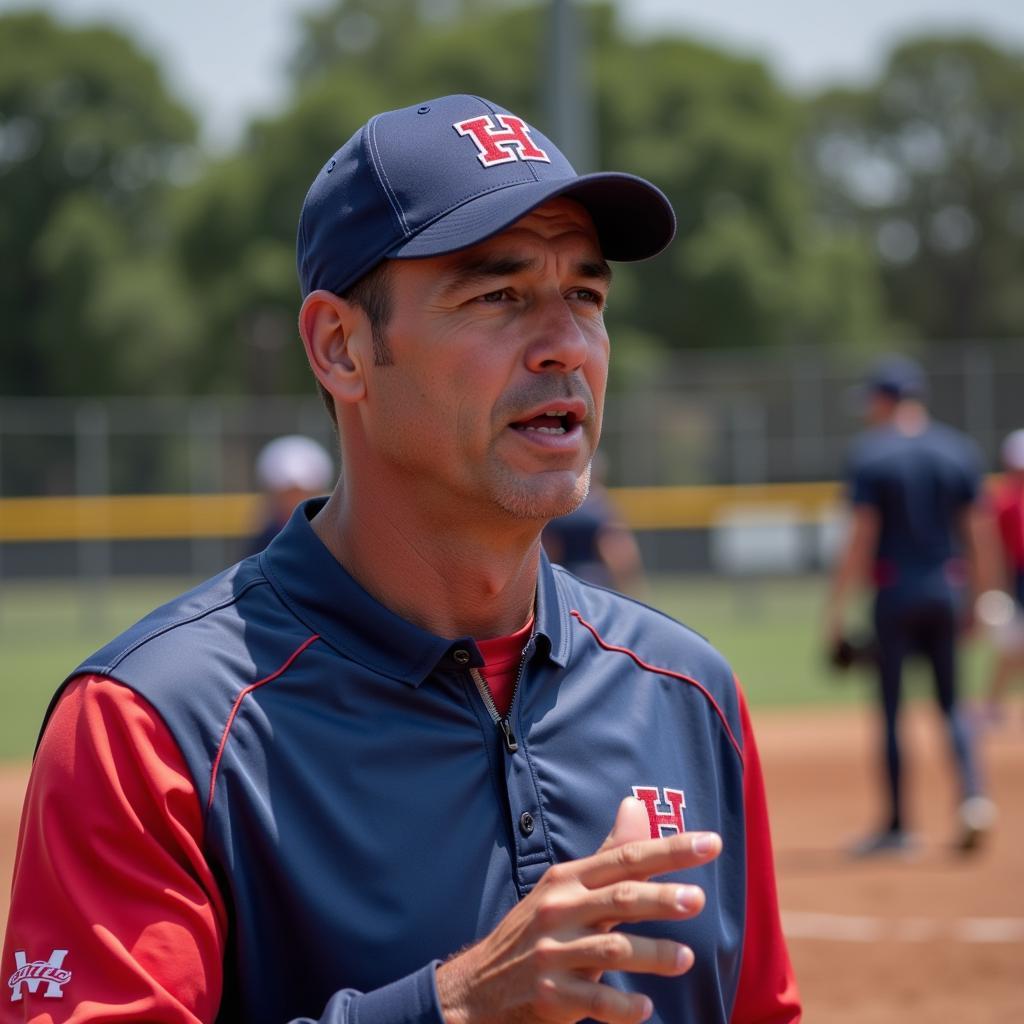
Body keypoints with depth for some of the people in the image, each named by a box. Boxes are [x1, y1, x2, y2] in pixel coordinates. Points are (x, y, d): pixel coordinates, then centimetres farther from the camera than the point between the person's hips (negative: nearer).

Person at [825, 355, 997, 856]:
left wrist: (837, 607, -8)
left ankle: (897, 825, 6)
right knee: (949, 701, 13)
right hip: (947, 590, 4)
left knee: (891, 707, 4)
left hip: (895, 592, -4)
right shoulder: (959, 450, 5)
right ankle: (972, 795, -10)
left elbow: (862, 536, -12)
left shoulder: (870, 454, -7)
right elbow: (977, 532, 5)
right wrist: (979, 598, 13)